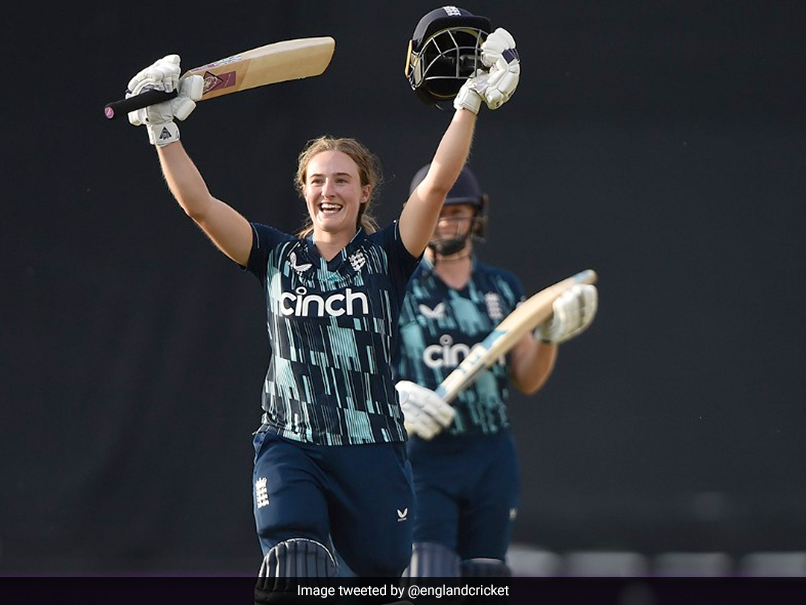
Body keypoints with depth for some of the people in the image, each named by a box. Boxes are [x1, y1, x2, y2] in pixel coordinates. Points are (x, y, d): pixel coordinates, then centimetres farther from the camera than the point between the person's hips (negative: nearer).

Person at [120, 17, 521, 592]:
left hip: (374, 451, 1)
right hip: (290, 447, 0)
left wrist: (470, 104, -13)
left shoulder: (387, 255, 5)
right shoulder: (277, 256, 9)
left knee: (383, 569, 5)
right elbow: (199, 204, 1)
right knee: (294, 564, -22)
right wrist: (165, 130, -6)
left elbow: (437, 184, -6)